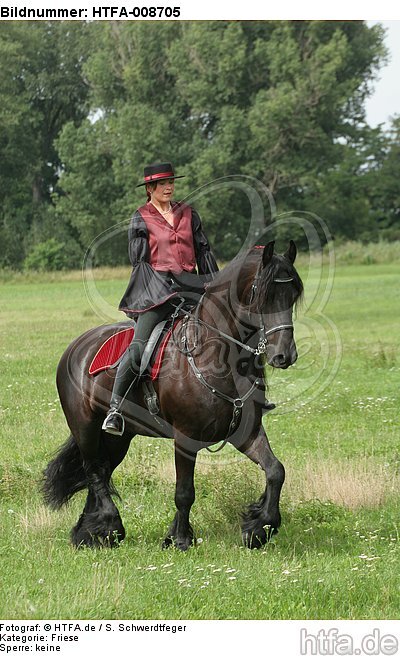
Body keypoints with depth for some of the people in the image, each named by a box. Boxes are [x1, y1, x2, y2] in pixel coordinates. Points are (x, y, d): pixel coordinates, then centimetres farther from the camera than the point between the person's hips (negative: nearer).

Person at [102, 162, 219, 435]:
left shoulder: (188, 214, 16)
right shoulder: (141, 219, 4)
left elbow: (204, 252, 18)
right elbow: (139, 261, 1)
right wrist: (161, 290, -9)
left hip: (191, 282, 5)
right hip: (157, 286, -5)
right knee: (139, 346, -19)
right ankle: (115, 410, -19)